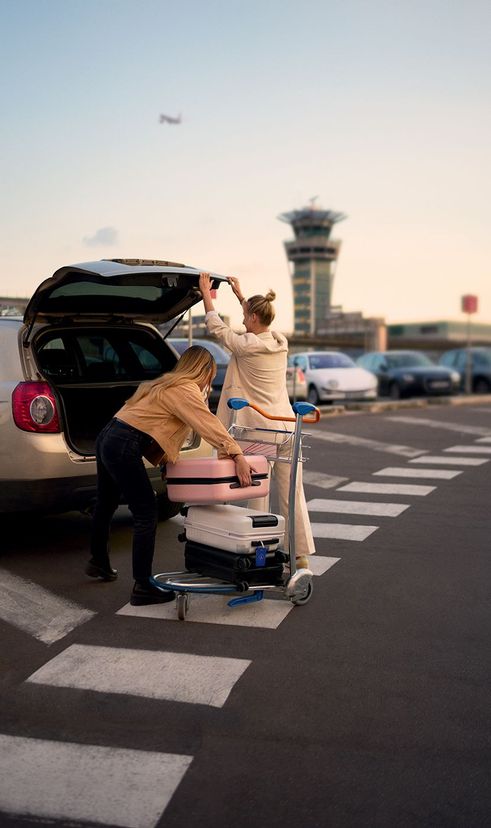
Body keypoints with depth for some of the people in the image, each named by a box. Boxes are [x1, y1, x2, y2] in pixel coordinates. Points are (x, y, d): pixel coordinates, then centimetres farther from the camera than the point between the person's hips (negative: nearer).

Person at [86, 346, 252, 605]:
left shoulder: (166, 385, 20)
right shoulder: (185, 390, -10)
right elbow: (208, 424, -21)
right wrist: (236, 455, -27)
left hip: (107, 439, 10)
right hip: (124, 448, -10)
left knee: (105, 506, 25)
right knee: (146, 514, -5)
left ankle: (98, 562, 45)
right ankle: (143, 587, -1)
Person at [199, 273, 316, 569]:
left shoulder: (247, 345, -11)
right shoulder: (281, 342, 7)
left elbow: (217, 327, 4)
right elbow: (260, 326, 28)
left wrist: (206, 294, 17)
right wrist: (241, 295, 38)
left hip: (259, 429, -6)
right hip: (286, 426, 6)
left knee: (258, 494, 3)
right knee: (292, 493, 8)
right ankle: (302, 554, 12)